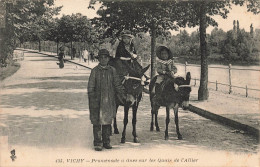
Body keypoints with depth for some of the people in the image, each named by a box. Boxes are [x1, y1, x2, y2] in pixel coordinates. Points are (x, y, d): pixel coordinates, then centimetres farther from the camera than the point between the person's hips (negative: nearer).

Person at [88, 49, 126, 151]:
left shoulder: (112, 70, 7)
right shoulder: (95, 71, 0)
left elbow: (117, 85, 11)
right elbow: (90, 86, 0)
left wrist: (123, 95, 3)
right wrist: (91, 98, -7)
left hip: (109, 100, 3)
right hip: (97, 100, -3)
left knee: (108, 121, 10)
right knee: (97, 122, -1)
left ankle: (106, 142, 21)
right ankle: (97, 144, 7)